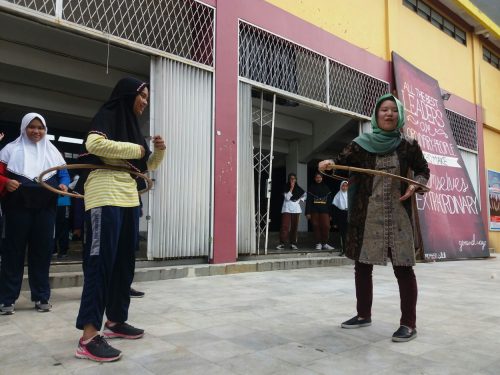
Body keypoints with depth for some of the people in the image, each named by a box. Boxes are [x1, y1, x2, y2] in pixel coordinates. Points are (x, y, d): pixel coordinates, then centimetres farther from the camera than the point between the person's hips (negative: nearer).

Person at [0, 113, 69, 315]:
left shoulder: (52, 151, 15)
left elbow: (63, 173, 13)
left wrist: (63, 185, -9)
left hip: (45, 208, 2)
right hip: (18, 208, -2)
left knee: (42, 250, 4)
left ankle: (42, 296, 13)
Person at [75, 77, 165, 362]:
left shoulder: (132, 124, 21)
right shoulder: (107, 115, -3)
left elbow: (149, 165, 25)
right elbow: (94, 144, -23)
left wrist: (159, 149, 4)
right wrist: (135, 149, -13)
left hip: (129, 197, 9)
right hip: (106, 196, -9)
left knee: (124, 261, 10)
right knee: (101, 261, -11)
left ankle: (116, 321, 22)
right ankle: (89, 337, -8)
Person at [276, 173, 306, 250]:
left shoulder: (298, 188, 11)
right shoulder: (285, 188, 1)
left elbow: (305, 194, 26)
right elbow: (287, 197, -12)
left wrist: (301, 200, 9)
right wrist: (291, 188, -14)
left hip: (296, 209, 4)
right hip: (287, 209, -3)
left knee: (294, 227, 4)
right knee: (285, 226, -11)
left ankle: (293, 243, 9)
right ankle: (282, 243, -12)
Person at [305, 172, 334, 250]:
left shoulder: (326, 188, 12)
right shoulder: (311, 188, 7)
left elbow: (329, 202, 10)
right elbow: (308, 201, 2)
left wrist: (330, 213, 5)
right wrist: (308, 212, -6)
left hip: (324, 211, 1)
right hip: (314, 211, -1)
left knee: (326, 226, -9)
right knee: (316, 227, -1)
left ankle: (325, 243, 3)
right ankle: (318, 243, 9)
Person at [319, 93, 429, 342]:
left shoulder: (408, 146, 3)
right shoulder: (361, 144, 2)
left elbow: (423, 170, 14)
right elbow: (342, 161, -8)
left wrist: (415, 185, -7)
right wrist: (329, 163, -31)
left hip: (398, 215, -1)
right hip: (366, 216, 1)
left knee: (403, 267, -2)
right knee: (362, 265, 9)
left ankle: (409, 324, 9)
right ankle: (364, 315, 25)